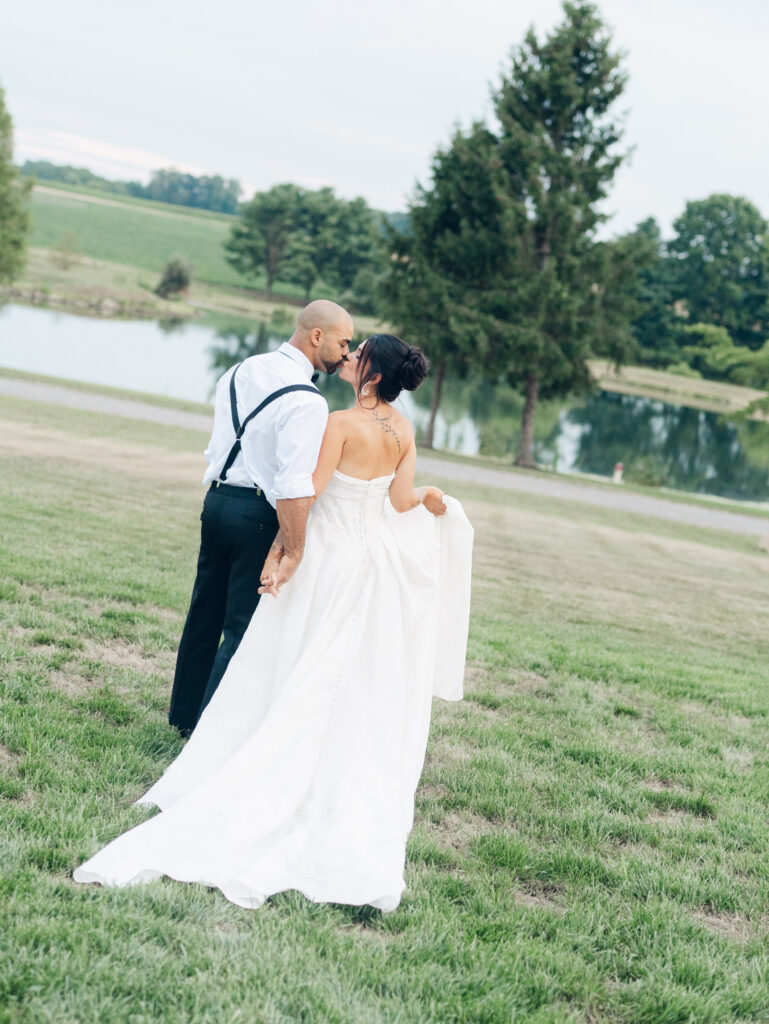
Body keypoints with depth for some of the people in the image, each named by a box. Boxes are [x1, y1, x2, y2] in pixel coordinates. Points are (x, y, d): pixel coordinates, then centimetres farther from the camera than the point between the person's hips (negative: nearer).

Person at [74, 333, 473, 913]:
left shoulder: (343, 423, -16)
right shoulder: (405, 431, 1)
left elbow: (306, 492, -18)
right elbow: (402, 499, -6)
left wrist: (280, 552, -14)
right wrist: (430, 498, 13)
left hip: (331, 559, -5)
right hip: (377, 558, 5)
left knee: (300, 684, 1)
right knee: (359, 694, 11)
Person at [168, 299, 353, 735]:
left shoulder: (241, 371, 7)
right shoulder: (306, 401, -18)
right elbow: (294, 487, -26)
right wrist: (294, 553, -24)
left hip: (217, 500, 8)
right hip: (258, 515, -8)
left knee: (205, 613, 18)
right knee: (244, 627, 1)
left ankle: (186, 715, 31)